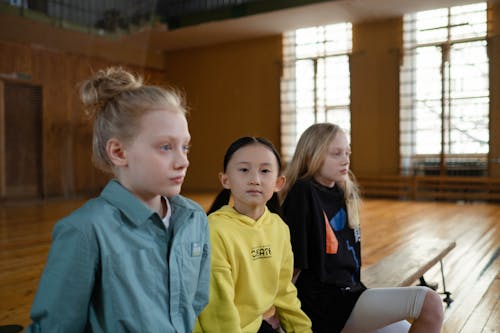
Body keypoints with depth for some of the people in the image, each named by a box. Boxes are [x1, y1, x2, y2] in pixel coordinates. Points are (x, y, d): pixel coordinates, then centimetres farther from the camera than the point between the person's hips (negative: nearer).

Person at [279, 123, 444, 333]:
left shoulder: (343, 194, 11)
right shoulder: (303, 194, -16)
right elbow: (294, 262, -15)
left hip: (346, 291, 9)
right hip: (325, 302, -9)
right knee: (429, 301, -17)